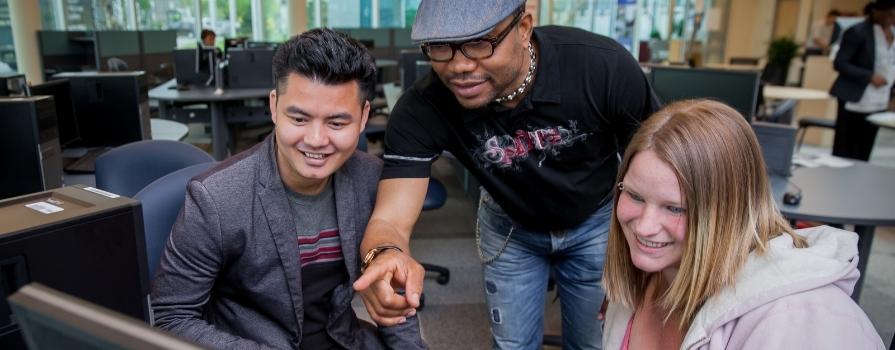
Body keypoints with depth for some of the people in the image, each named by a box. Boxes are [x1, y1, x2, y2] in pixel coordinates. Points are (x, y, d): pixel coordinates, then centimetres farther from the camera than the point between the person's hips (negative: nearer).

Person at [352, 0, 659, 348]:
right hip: (509, 225, 1)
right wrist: (384, 255, -61)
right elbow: (391, 217, -36)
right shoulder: (422, 109, -31)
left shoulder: (604, 66, -32)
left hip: (596, 221, 0)